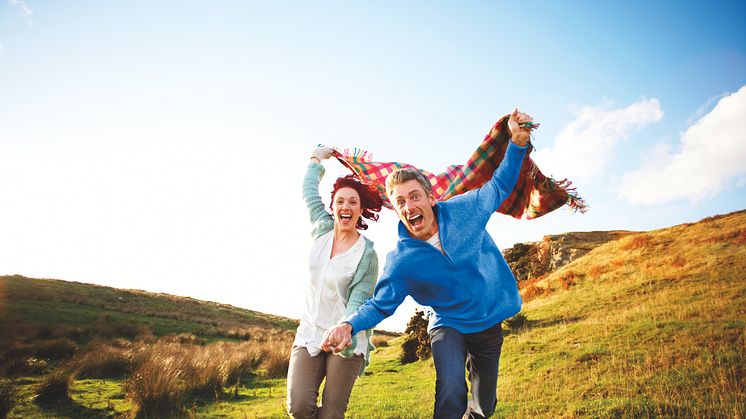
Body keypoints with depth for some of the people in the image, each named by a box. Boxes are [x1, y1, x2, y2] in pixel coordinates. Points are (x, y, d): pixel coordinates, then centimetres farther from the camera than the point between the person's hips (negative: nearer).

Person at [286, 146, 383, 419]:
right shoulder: (323, 230, 3)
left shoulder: (367, 253, -8)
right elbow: (310, 191, 18)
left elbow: (359, 300, -14)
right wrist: (316, 160, 32)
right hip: (310, 332, 3)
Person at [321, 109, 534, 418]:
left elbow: (500, 186, 1)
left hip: (490, 324, 2)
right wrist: (349, 324, -30)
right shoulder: (401, 262, -17)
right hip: (449, 327, -2)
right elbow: (380, 305, -10)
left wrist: (518, 142, -11)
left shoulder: (463, 209, -13)